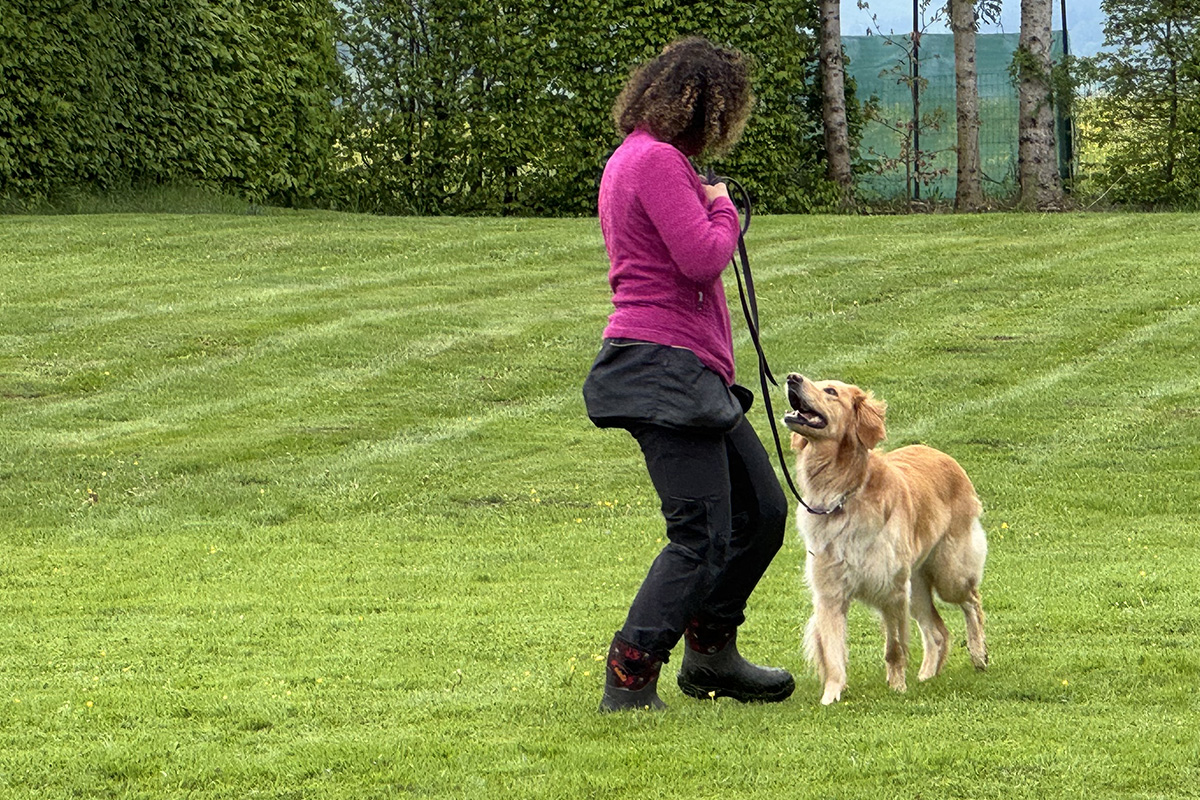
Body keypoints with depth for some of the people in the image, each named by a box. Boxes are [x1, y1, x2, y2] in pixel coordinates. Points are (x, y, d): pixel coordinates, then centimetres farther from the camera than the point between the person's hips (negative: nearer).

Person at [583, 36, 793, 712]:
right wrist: (723, 209, -3)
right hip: (664, 367, -11)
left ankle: (711, 655, 26)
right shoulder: (657, 160, -13)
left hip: (695, 375, 11)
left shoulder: (636, 157, 21)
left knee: (763, 510, 16)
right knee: (704, 536, -14)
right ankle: (629, 682, -13)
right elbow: (702, 258, -20)